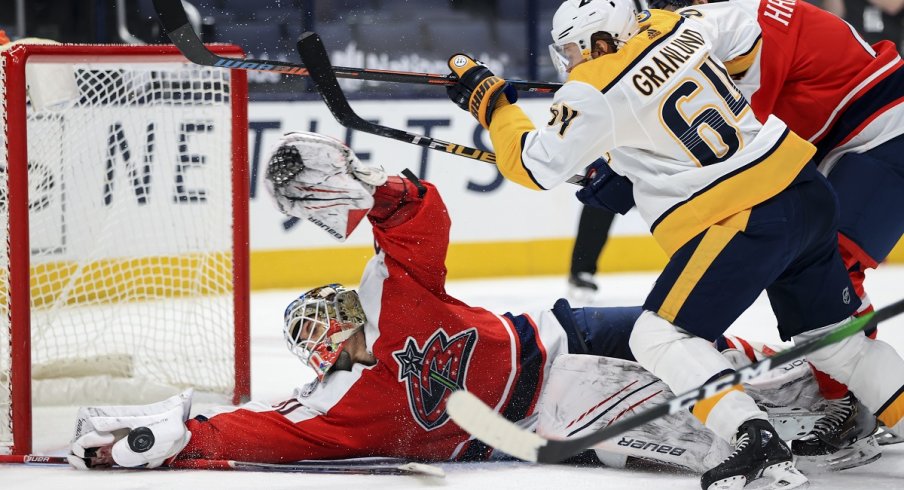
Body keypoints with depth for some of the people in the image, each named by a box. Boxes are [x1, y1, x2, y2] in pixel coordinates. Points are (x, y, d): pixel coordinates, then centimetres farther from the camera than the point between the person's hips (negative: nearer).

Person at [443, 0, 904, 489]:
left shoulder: (595, 93, -11)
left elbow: (534, 165, -4)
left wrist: (489, 100, 8)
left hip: (744, 222, -8)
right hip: (807, 192, 8)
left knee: (660, 337, -2)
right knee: (833, 338, 18)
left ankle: (758, 445, -17)